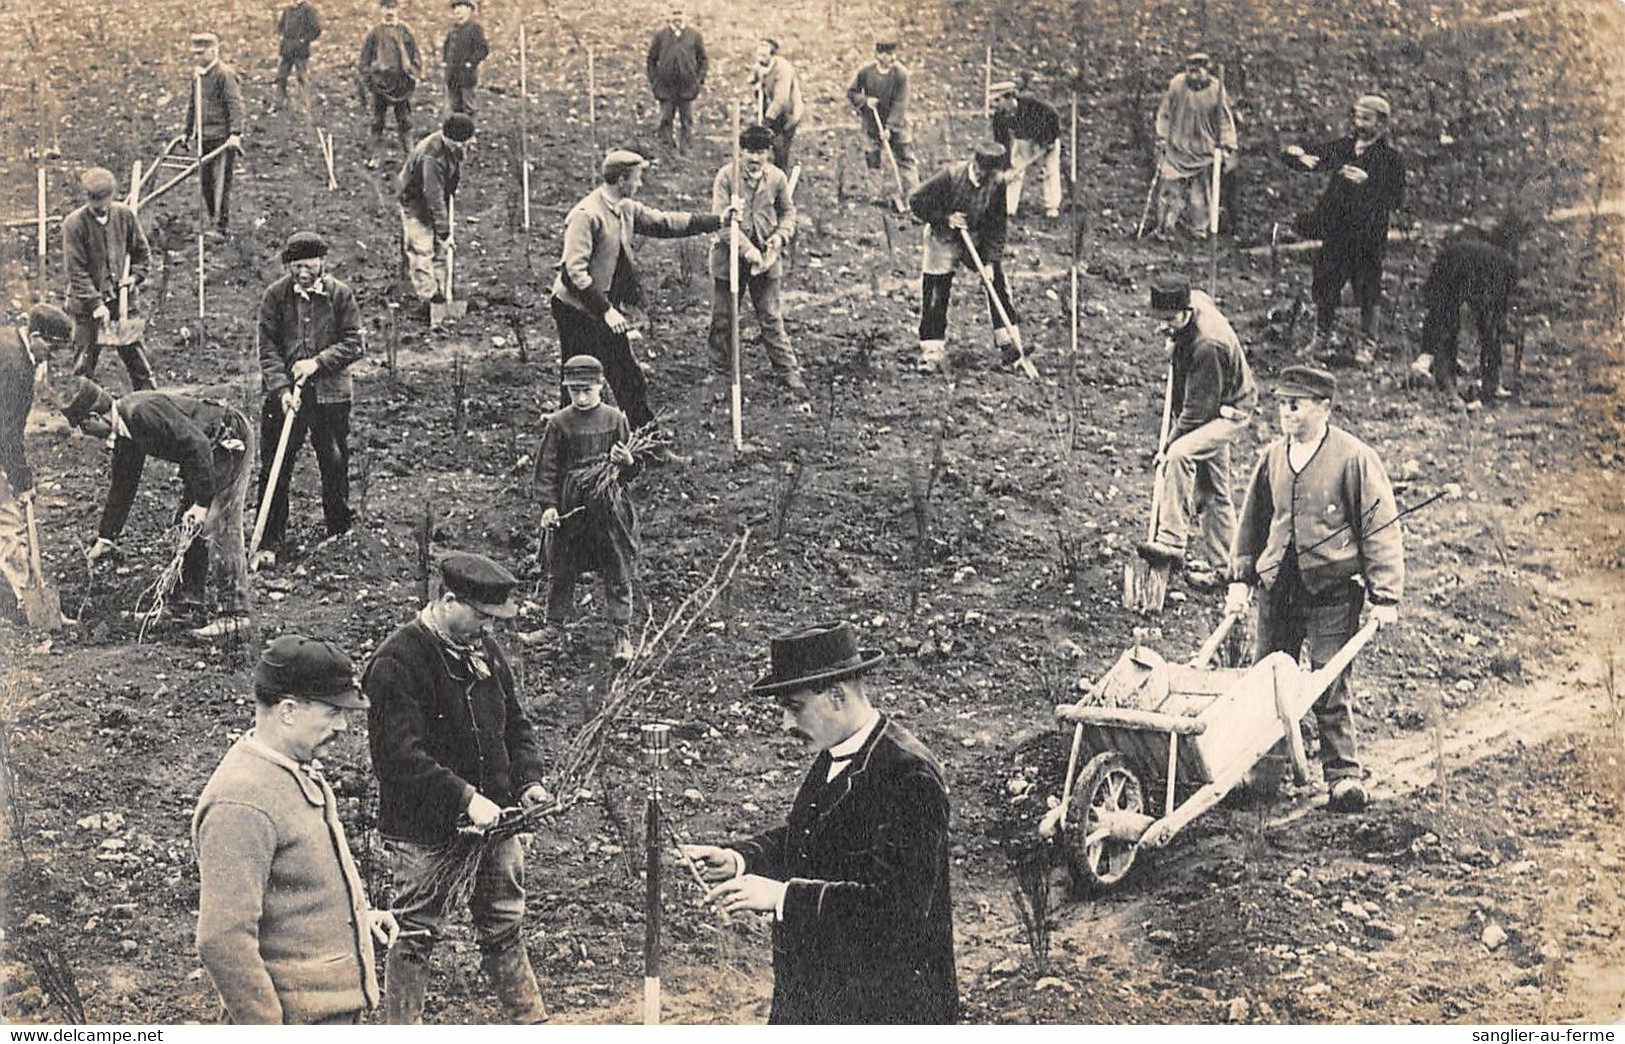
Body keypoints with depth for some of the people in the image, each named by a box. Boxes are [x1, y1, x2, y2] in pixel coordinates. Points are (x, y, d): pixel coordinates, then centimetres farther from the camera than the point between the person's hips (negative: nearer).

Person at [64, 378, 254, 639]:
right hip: (211, 450, 10)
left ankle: (234, 615, -13)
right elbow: (123, 487, 19)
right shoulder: (125, 434, 7)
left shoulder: (142, 412, -25)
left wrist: (201, 502, -28)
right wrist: (105, 538, 22)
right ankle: (186, 600, 23)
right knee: (184, 525, 13)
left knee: (218, 528, -13)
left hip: (231, 442, -10)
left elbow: (197, 444, -29)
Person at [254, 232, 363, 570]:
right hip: (284, 393, 0)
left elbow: (353, 345, -3)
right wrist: (282, 389, -14)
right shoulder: (274, 296, -1)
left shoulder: (341, 294, -2)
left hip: (331, 393, 0)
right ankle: (268, 544, 2)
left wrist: (318, 362, -16)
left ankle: (339, 531, 30)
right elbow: (268, 349, -2)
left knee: (335, 465, 10)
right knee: (274, 469, -3)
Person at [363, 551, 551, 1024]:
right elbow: (400, 756, -25)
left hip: (491, 819, 7)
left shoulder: (484, 648, 6)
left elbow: (515, 723, 16)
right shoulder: (397, 662, -18)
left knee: (504, 929, 16)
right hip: (424, 830, -7)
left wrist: (527, 780, -1)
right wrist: (465, 797, -29)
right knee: (416, 936, 6)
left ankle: (530, 1022, 28)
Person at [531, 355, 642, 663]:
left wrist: (627, 463, -17)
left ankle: (623, 635, 7)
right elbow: (547, 468, 2)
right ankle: (554, 626, 28)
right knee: (561, 571, 12)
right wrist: (548, 505, -8)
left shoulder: (615, 419, 0)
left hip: (609, 507, 0)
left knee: (617, 573, 1)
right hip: (569, 508, 1)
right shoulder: (559, 423, -1)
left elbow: (630, 472, 6)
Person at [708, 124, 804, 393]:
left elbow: (788, 211, 14)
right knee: (723, 318, 9)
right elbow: (720, 218, -15)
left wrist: (780, 236, -7)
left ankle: (789, 371, 11)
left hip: (766, 257, 1)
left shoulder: (777, 178, -1)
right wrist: (747, 249, -23)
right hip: (729, 254, -1)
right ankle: (720, 373, 22)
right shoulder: (726, 175, -10)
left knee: (771, 318, 5)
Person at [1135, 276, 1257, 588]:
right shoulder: (1196, 299, -6)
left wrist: (1170, 444, -22)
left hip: (1230, 413, -10)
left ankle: (1171, 543, -34)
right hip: (1213, 411, 10)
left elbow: (1198, 409, -27)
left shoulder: (1207, 345, -32)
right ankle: (1219, 564, 25)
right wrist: (1174, 337, 16)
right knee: (1213, 489, 14)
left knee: (1181, 454, -32)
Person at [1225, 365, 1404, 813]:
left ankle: (1344, 774, 8)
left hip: (1333, 592, -5)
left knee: (1329, 688, -4)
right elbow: (1252, 520, 18)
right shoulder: (1272, 457, 9)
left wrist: (1385, 597, -10)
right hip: (1277, 588, 5)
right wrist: (1240, 578, 12)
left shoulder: (1355, 458, -6)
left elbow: (1381, 528, -6)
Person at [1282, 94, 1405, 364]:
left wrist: (1367, 182, -25)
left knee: (1367, 296, 3)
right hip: (1335, 231, 4)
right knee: (1324, 290, 11)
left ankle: (1367, 344, 20)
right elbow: (1314, 156, 7)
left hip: (1368, 236, -4)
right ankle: (1324, 337, 29)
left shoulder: (1390, 159, -6)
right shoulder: (1342, 147, 6)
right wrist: (1296, 156, -16)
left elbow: (1396, 200, -13)